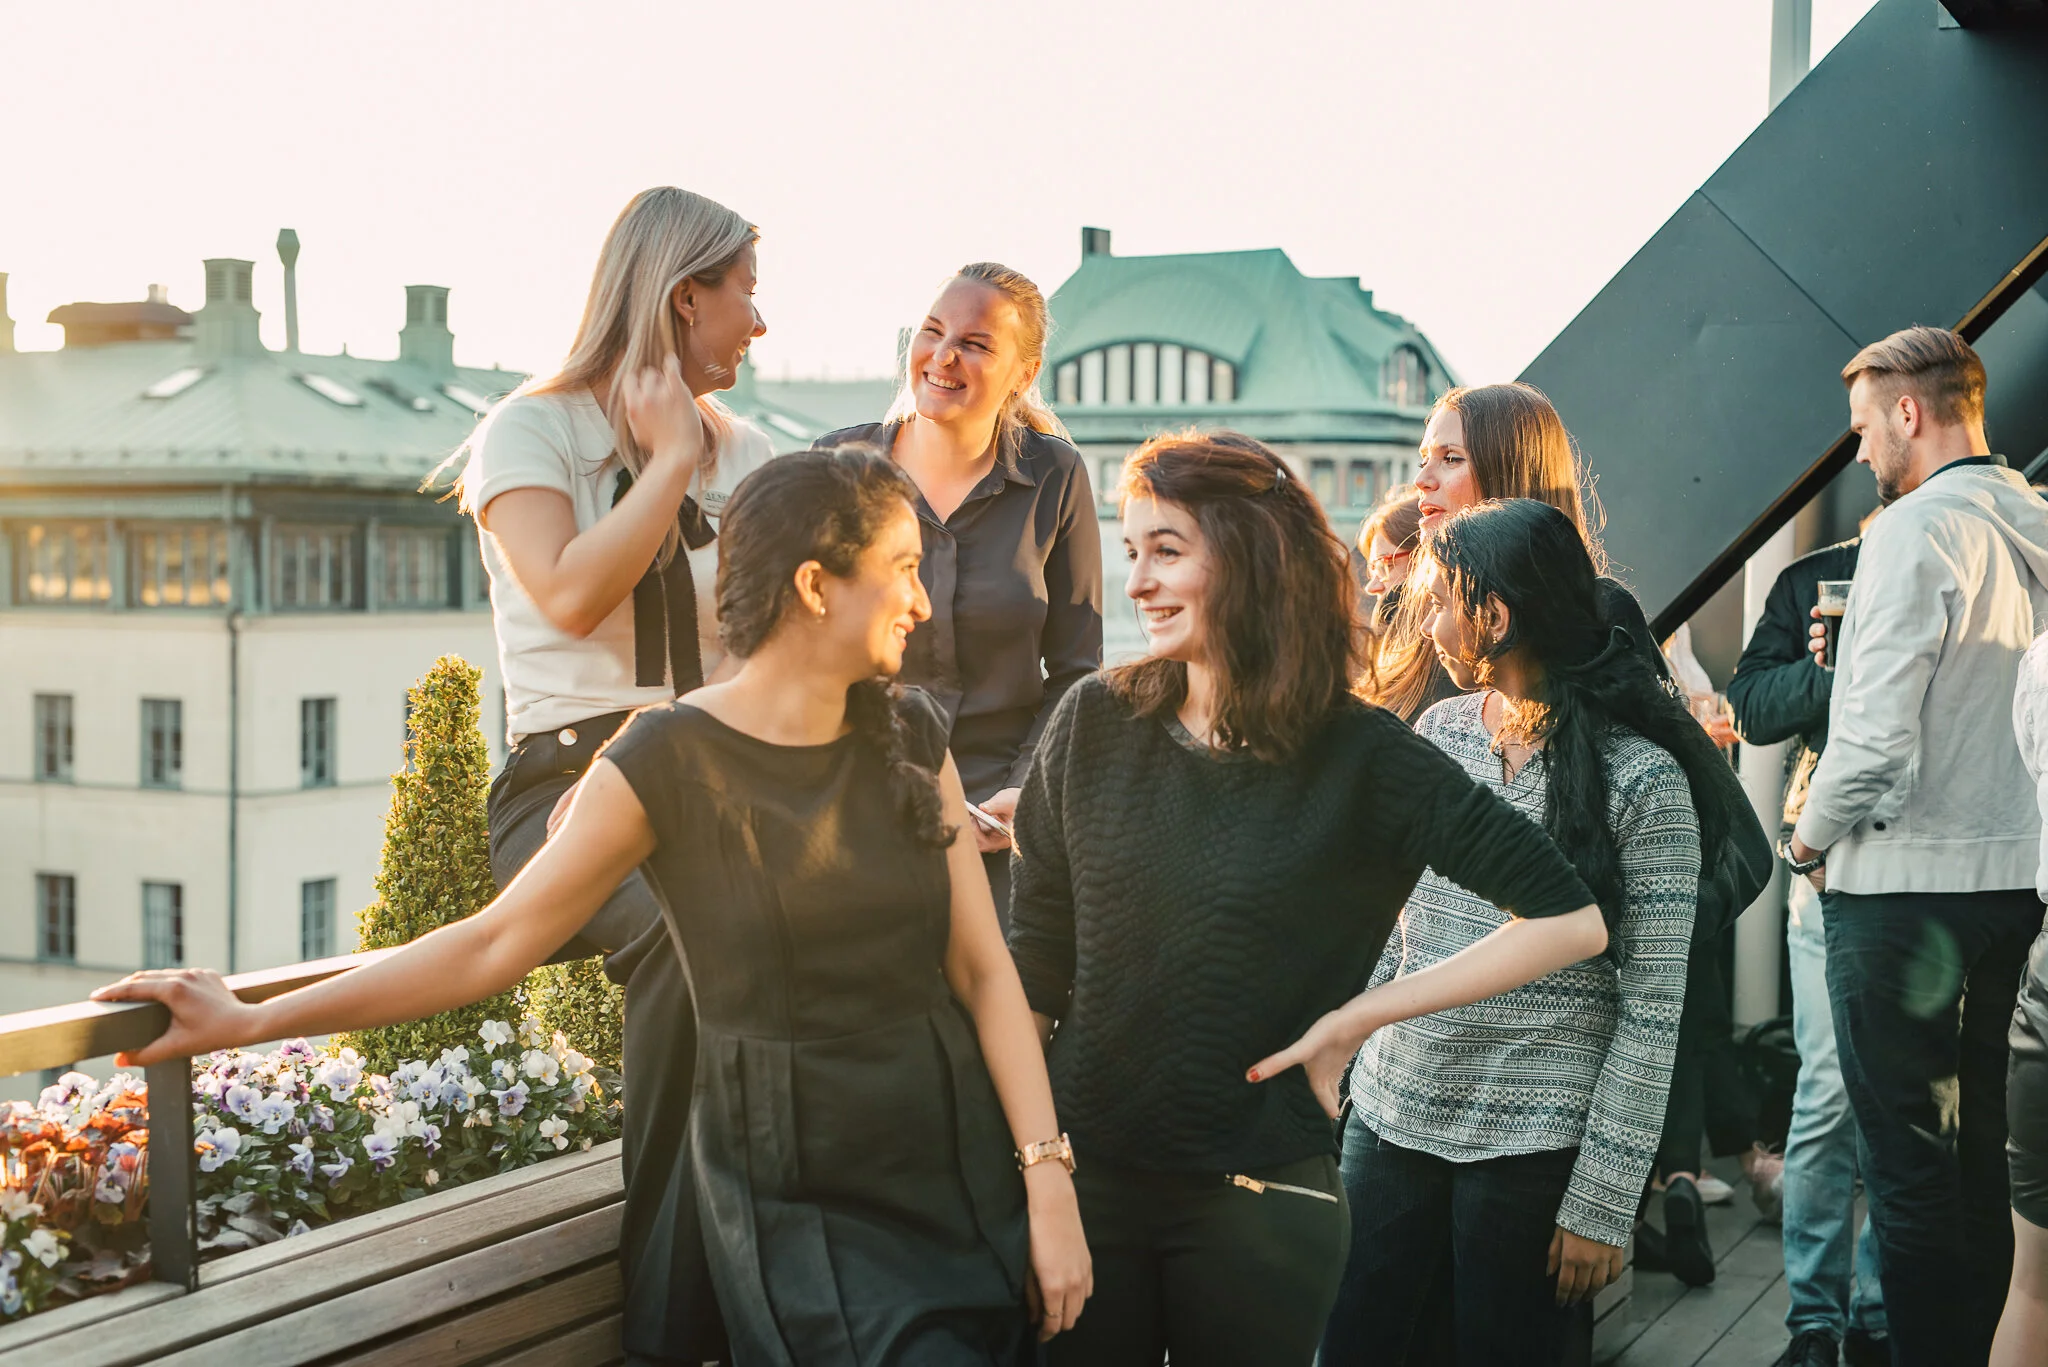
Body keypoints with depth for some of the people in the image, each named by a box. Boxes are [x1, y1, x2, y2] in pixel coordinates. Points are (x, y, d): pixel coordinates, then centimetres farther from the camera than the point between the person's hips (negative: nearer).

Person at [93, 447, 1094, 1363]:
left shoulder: (913, 739, 4)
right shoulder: (669, 763, -11)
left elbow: (984, 970, 2)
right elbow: (495, 942, -9)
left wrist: (1048, 1177, -6)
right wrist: (252, 1021, -13)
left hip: (962, 1174, 5)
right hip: (799, 1203, -5)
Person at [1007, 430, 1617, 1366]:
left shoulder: (1360, 760, -8)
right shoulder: (1095, 723, -1)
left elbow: (1571, 921, -10)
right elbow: (1036, 952, 6)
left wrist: (1360, 1016, -10)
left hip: (1260, 1196, -2)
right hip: (1084, 1173, 2)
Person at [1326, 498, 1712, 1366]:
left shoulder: (1643, 779, -11)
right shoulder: (1438, 733, 5)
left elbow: (1652, 1010, -11)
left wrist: (1603, 1202, -12)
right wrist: (1341, 1075, 9)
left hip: (1535, 1149, -5)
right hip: (1393, 1120, 5)